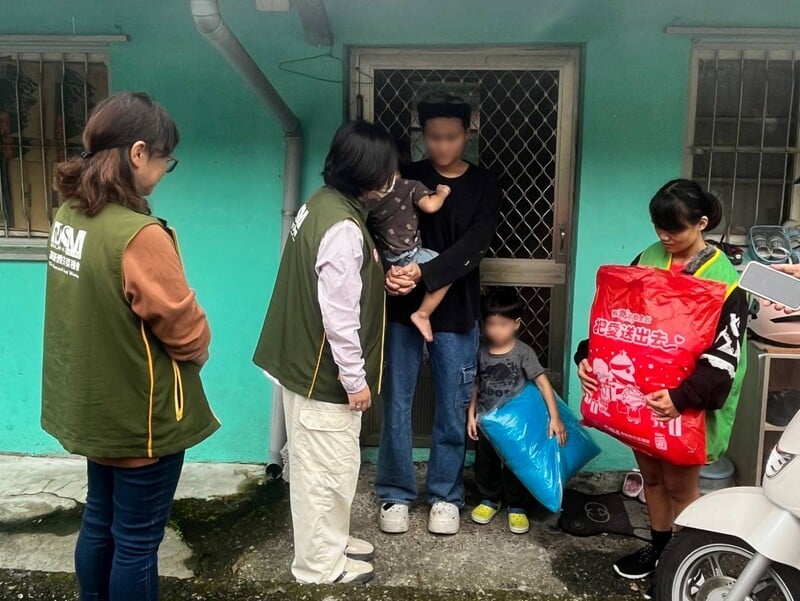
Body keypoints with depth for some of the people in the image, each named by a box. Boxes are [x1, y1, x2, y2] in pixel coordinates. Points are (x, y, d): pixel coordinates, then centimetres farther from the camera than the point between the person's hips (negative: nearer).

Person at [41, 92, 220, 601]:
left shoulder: (70, 213, -2)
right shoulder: (138, 235, -28)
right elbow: (187, 331, -19)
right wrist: (197, 352, 3)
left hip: (94, 406, 8)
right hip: (141, 416, -8)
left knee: (100, 522, 24)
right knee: (136, 541, 10)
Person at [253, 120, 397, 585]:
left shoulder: (326, 203, 5)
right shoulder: (342, 228, -26)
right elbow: (339, 316, -25)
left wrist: (380, 280, 3)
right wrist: (356, 379, -17)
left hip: (307, 361, 10)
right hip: (323, 372, -10)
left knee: (327, 466, 23)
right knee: (327, 469, 6)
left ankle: (332, 540, 40)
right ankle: (321, 564, 23)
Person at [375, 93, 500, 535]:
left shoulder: (482, 185, 2)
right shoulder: (406, 177, 4)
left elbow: (472, 247, -11)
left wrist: (423, 273, -24)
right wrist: (389, 271, -24)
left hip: (455, 311, 0)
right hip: (402, 307, 1)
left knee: (453, 408, 8)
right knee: (396, 404, 5)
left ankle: (445, 496, 25)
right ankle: (396, 494, 22)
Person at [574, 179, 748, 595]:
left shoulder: (723, 279, -14)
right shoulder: (648, 260, 1)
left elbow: (722, 357, -20)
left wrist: (683, 397, -33)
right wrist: (588, 355, -12)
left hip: (691, 400, -5)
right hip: (644, 390, 5)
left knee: (679, 483, 7)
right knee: (651, 473, 17)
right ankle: (659, 546, 38)